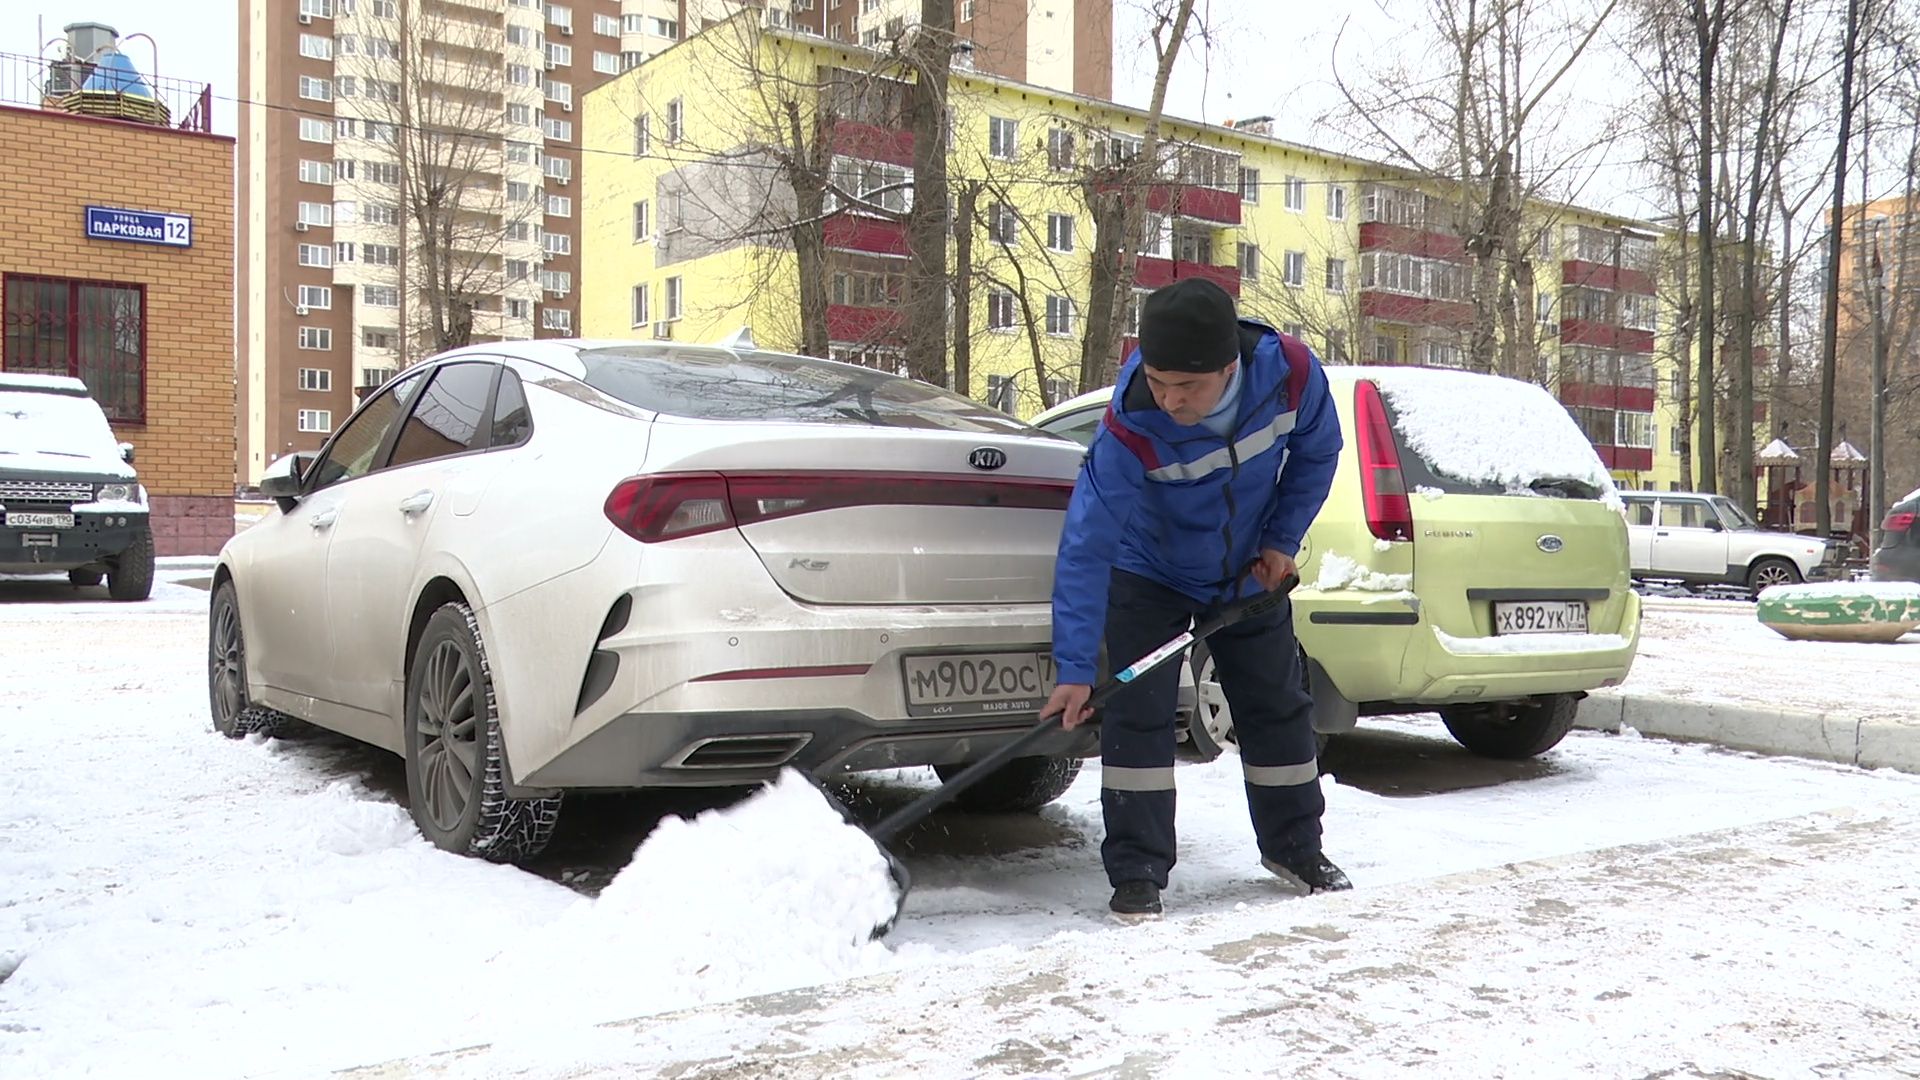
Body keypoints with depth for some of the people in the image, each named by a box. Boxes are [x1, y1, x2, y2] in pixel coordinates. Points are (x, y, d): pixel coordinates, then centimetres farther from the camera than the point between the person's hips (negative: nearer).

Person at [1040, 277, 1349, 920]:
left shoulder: (1290, 371, -27)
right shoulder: (1129, 430, -36)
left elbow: (1318, 452, -5)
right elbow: (1086, 547, -36)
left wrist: (1281, 539, -10)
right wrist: (1075, 668, -39)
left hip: (1248, 576, 4)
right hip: (1150, 579, -3)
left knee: (1278, 709, 12)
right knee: (1138, 715, -11)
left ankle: (1294, 848, 31)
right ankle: (1137, 875, 1)